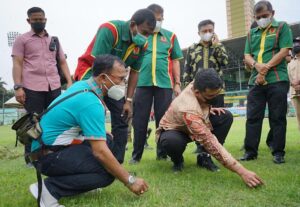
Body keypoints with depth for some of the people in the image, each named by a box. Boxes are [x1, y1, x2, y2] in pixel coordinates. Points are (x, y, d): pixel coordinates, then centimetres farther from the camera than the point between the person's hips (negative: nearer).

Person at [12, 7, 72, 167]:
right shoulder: (21, 40, 9)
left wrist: (69, 81, 5)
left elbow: (63, 62, 19)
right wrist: (18, 87, -10)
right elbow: (17, 64, 1)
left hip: (54, 86, 3)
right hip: (32, 87, -3)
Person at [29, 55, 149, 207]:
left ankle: (71, 178, 9)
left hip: (52, 144, 9)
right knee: (107, 172, -18)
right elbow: (100, 152, -26)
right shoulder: (90, 102, -25)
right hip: (48, 155, -9)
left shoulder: (82, 85, 3)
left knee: (107, 141, 10)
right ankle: (51, 188, -12)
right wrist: (130, 181, -18)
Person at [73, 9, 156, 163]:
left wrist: (128, 100, -5)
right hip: (90, 73, -6)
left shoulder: (142, 44, -7)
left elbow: (134, 72, -1)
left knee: (121, 121, 1)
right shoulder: (110, 29, -26)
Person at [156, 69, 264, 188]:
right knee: (172, 141, -43)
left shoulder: (197, 85, -20)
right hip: (172, 131, -7)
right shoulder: (189, 109, -42)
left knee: (226, 117, -13)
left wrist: (208, 109, -10)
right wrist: (242, 172, -49)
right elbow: (210, 143, -47)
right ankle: (177, 161, -6)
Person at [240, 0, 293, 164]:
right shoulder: (252, 33, 19)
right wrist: (257, 65, -11)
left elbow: (284, 51, -5)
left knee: (277, 118, 0)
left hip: (277, 80, -4)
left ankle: (278, 152, 8)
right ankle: (250, 151, 7)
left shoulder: (282, 27, 7)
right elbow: (247, 56, 11)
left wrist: (266, 68, -12)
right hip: (256, 81, 4)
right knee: (253, 117, 1)